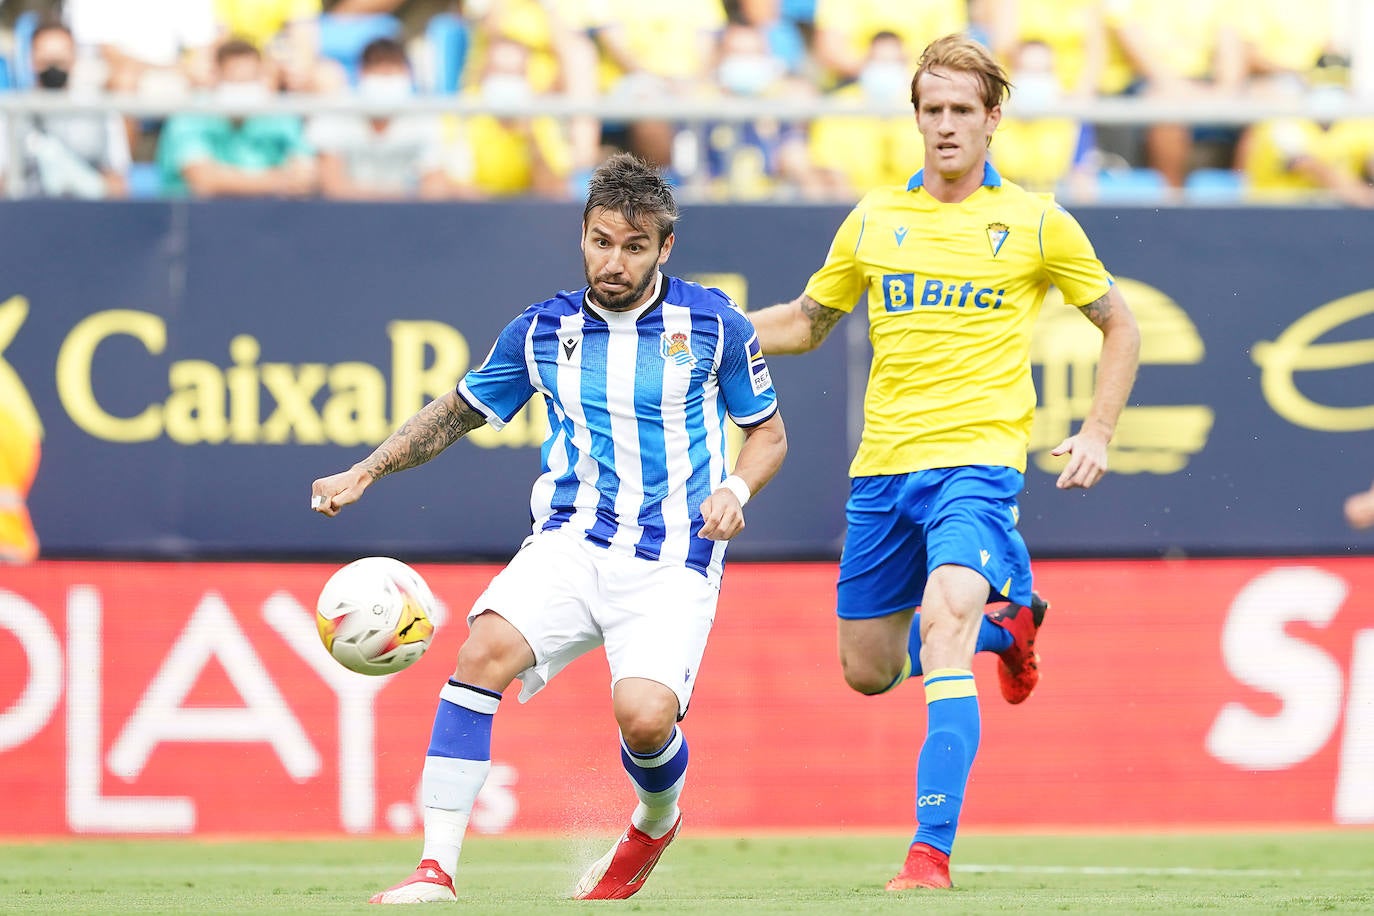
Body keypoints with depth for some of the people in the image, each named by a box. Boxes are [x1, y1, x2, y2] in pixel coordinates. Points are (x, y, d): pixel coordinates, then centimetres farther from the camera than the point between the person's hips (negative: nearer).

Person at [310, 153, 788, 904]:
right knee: (485, 647, -26)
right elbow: (457, 412, 19)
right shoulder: (544, 330, 7)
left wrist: (735, 490, -10)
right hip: (569, 544, 2)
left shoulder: (712, 323, 0)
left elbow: (768, 432, 11)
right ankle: (437, 866, -24)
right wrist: (365, 472, 7)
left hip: (671, 560, -2)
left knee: (644, 716, -24)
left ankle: (657, 820, 15)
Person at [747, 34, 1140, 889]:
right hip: (883, 466, 5)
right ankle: (1007, 619, 43)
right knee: (868, 669, 12)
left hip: (978, 458, -5)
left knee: (943, 630, -26)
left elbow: (1120, 325, 11)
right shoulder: (874, 220, 9)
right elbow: (807, 320, 21)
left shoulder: (1036, 223, 1)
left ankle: (932, 851, -29)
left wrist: (1098, 434, 0)